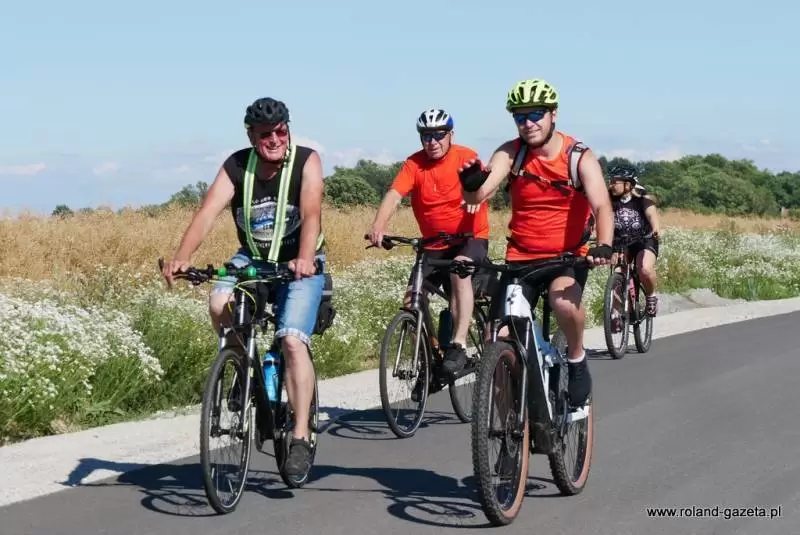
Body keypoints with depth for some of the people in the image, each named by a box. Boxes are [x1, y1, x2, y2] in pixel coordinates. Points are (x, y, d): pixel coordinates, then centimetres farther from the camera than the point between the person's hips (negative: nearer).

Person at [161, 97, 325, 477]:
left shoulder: (306, 161, -16)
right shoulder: (236, 166, -10)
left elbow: (311, 214, -29)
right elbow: (207, 212, -23)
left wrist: (304, 259, -49)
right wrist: (181, 257, -40)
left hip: (300, 264, -3)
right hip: (252, 259, 3)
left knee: (292, 341, -21)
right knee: (219, 304, -27)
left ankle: (301, 438, -15)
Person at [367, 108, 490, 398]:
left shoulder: (465, 157, -10)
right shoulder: (414, 164, -6)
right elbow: (394, 194, -19)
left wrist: (476, 195, -54)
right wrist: (378, 227, -37)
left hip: (471, 238, -4)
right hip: (435, 245, 4)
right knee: (413, 297, -6)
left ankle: (458, 345, -34)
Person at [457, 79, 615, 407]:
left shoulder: (579, 157, -9)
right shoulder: (511, 153, -5)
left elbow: (602, 206, -23)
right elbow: (476, 196, -18)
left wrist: (604, 246, -43)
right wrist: (472, 184, -43)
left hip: (568, 256, -2)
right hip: (521, 257, 3)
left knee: (564, 301, -35)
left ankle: (576, 359, -6)